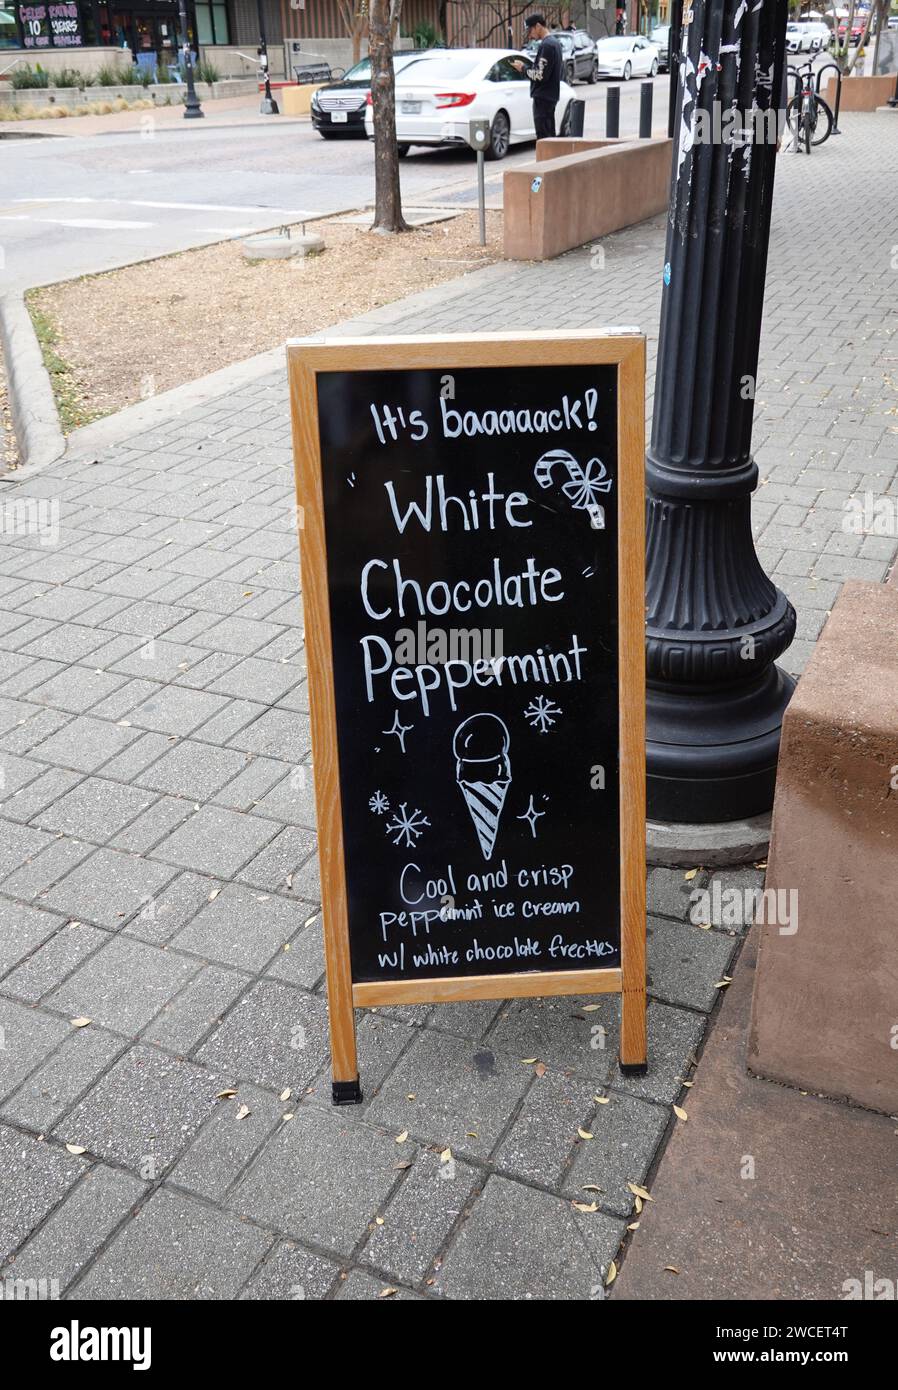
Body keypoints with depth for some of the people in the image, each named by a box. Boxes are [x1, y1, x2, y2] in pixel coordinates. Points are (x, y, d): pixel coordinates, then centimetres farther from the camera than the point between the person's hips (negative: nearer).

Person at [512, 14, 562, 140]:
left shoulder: (546, 45, -17)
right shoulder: (554, 42, 15)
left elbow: (540, 75, -21)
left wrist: (523, 68, -7)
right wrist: (526, 67, 13)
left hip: (543, 97, -10)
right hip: (551, 95, 10)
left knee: (543, 138, -8)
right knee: (550, 136, 15)